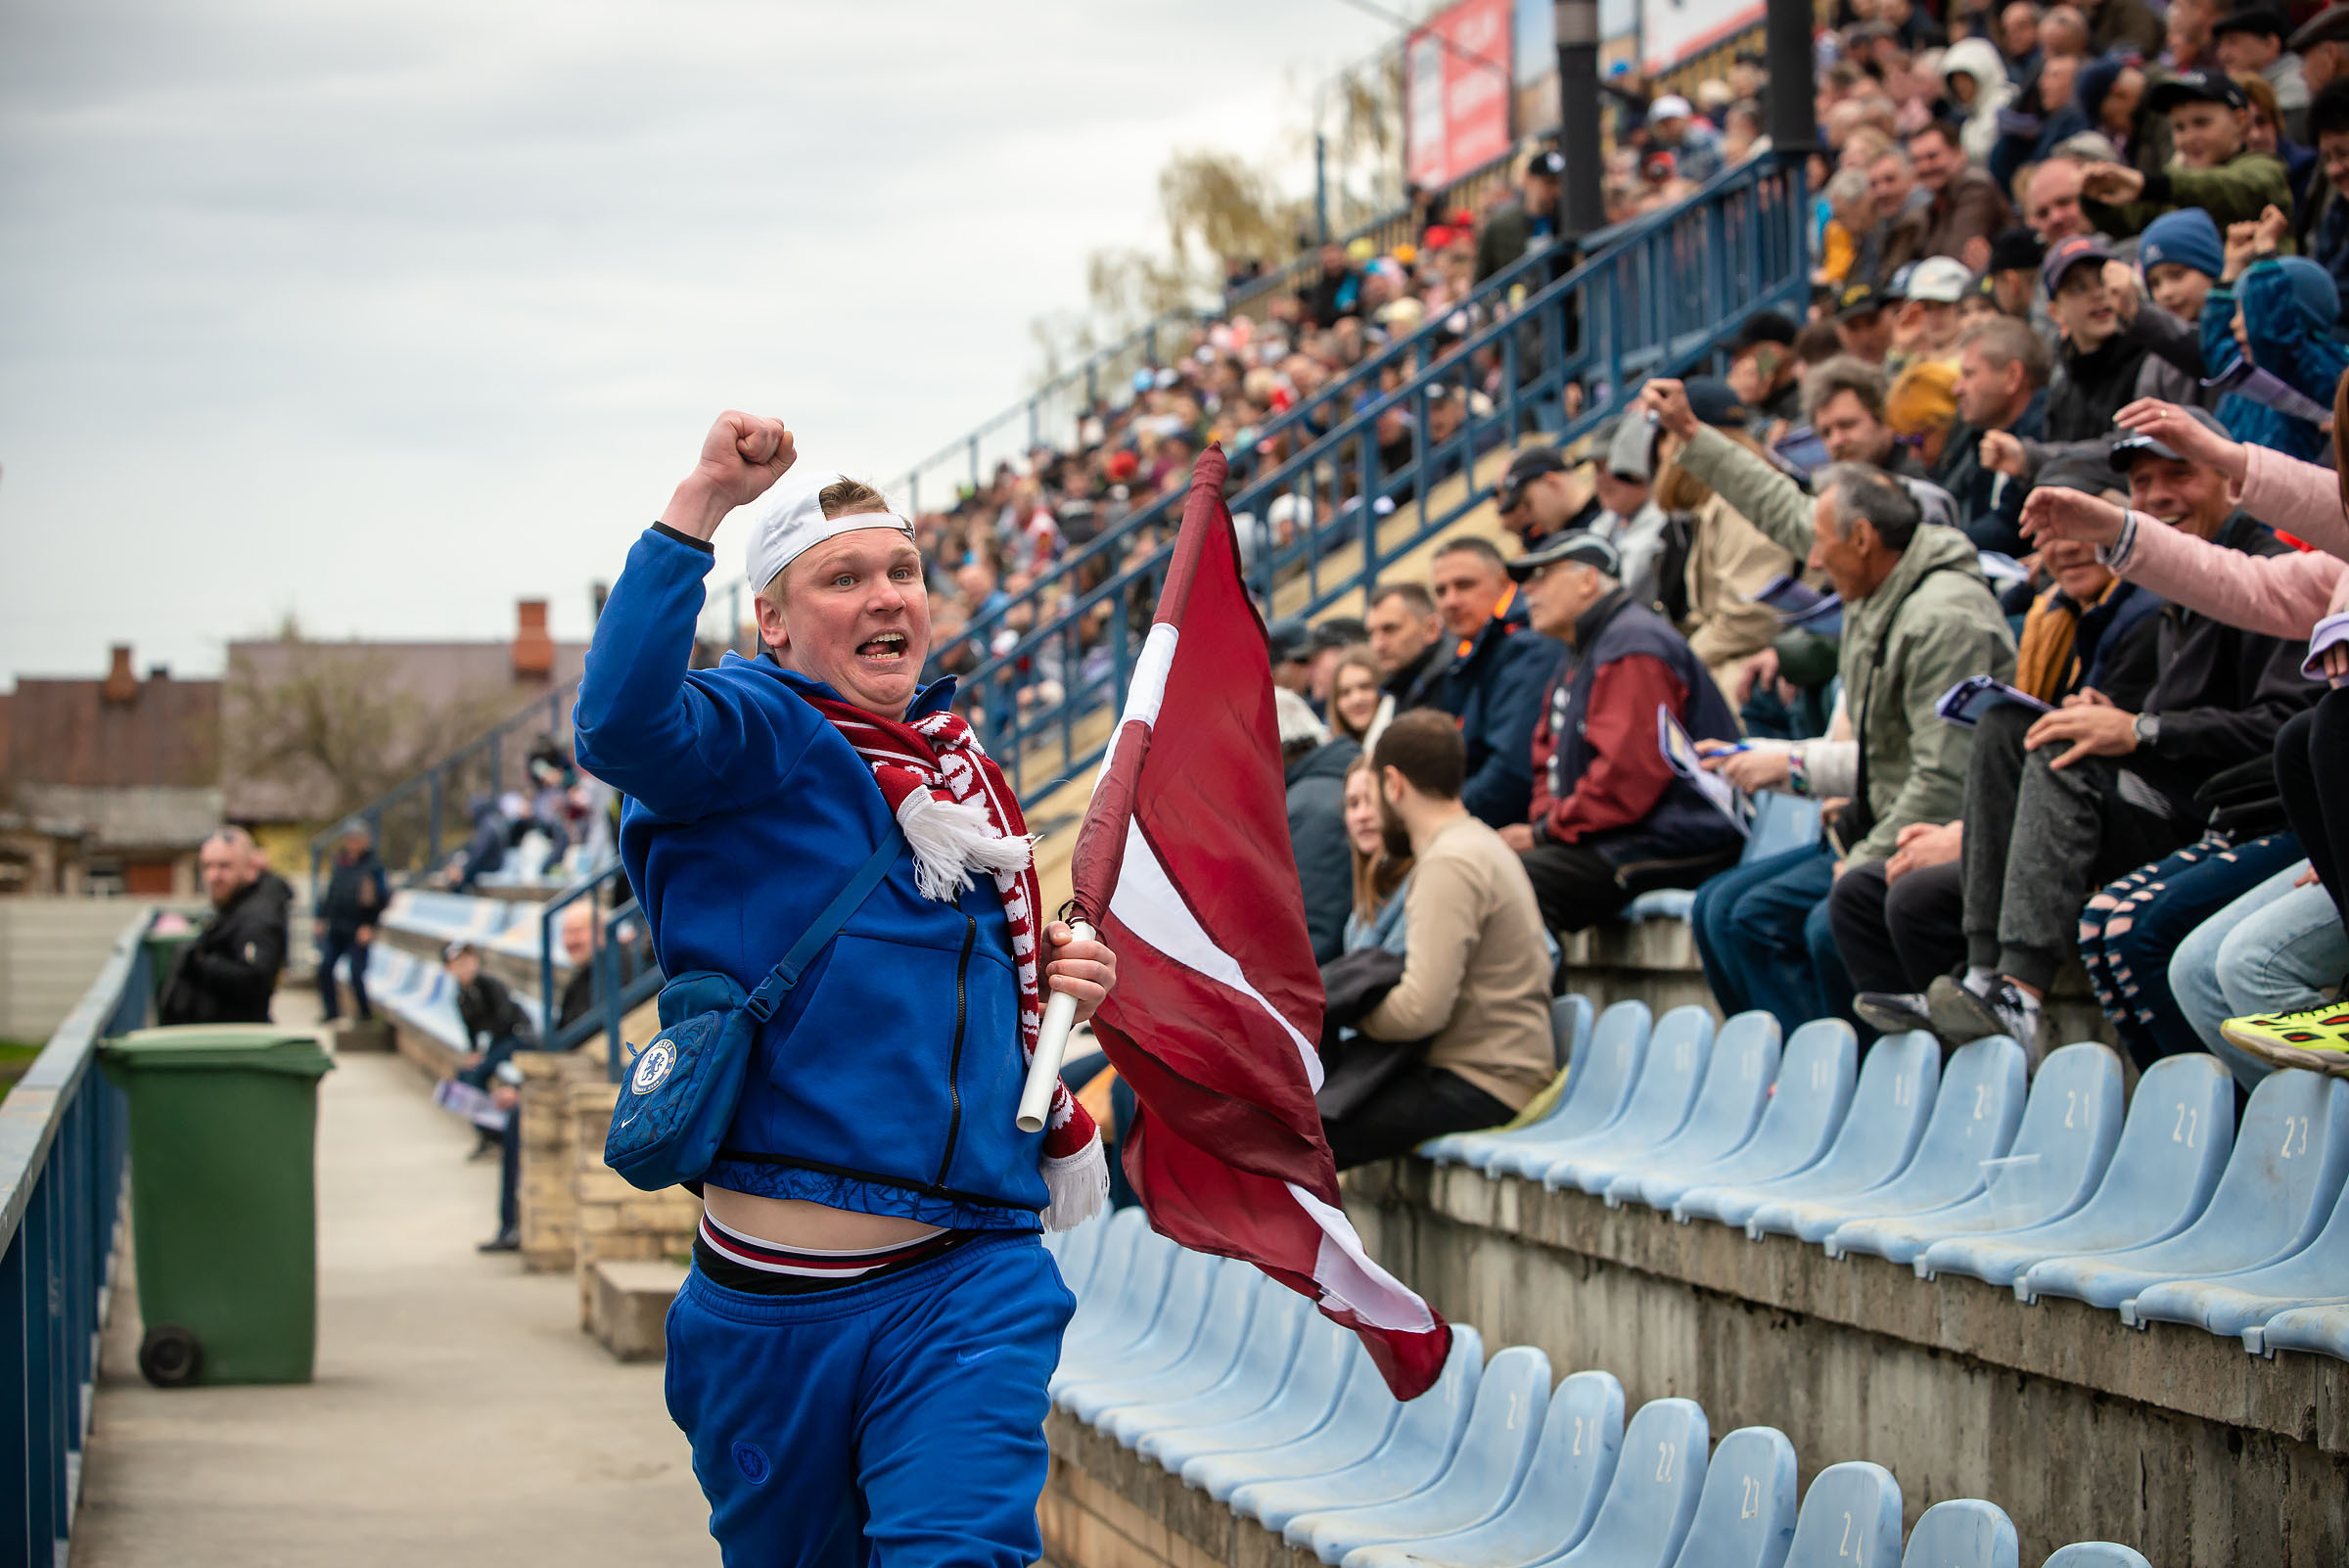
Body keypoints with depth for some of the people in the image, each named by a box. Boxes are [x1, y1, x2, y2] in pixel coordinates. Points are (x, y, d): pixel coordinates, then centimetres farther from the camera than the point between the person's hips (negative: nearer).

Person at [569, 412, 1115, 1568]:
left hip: (969, 1285, 3)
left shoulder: (966, 777, 15)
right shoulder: (759, 736, -5)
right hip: (777, 1292, -3)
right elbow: (621, 721, -30)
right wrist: (702, 502, -34)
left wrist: (1054, 986, 7)